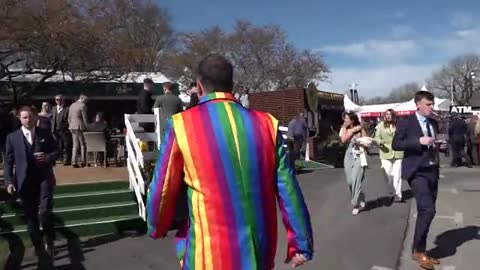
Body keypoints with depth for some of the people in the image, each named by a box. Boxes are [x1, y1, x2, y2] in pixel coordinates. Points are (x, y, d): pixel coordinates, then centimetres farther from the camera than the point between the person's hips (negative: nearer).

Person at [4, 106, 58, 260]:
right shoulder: (12, 137, 3)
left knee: (44, 212, -13)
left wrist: (48, 157, -16)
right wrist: (9, 181, -5)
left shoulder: (45, 133, 4)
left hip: (44, 178, -1)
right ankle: (38, 245, 26)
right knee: (30, 216, 9)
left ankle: (49, 241, 12)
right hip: (25, 181, 1)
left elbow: (56, 152, 7)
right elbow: (8, 161, 4)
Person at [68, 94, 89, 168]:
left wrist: (70, 126, 19)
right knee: (83, 145, 3)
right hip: (80, 127, -7)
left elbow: (69, 118, 14)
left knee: (75, 145, 11)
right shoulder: (82, 105, -10)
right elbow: (84, 118, -11)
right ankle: (83, 162, 5)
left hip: (72, 127, 7)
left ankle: (74, 162, 4)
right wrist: (87, 128, -6)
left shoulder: (72, 105, 13)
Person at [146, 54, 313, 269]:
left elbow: (162, 189, 0)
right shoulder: (266, 124, -2)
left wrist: (157, 228, 19)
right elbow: (288, 190, -1)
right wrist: (301, 244, 9)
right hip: (261, 252, 4)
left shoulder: (182, 125, -9)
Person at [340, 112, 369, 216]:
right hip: (349, 156, 5)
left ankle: (356, 205, 2)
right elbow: (343, 140, -11)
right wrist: (352, 131, -11)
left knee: (356, 180, -11)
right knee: (350, 181, 7)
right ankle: (360, 201, 28)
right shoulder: (344, 129, 6)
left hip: (359, 156, -5)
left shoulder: (361, 130, -6)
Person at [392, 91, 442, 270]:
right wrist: (418, 141, -20)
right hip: (417, 172, -7)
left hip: (432, 171, 7)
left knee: (425, 212, 10)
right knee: (427, 210, -16)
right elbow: (395, 145, -11)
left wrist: (437, 145, 1)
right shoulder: (406, 122, -5)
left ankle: (419, 250, 24)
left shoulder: (433, 123, 14)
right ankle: (418, 250, 1)